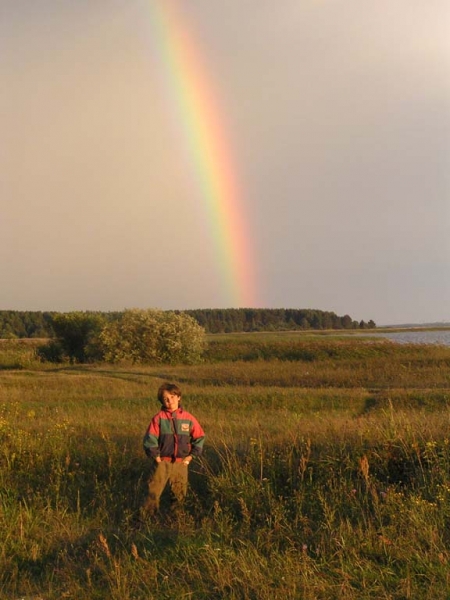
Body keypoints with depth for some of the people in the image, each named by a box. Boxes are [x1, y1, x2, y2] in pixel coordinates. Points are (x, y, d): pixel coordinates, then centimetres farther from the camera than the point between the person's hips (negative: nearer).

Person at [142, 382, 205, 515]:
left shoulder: (188, 418, -1)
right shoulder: (158, 418, -7)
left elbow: (199, 437, 6)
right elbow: (150, 439, -6)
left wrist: (191, 456, 1)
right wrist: (156, 457, -8)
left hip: (181, 463, 2)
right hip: (163, 462, -2)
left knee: (179, 495, 11)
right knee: (154, 493, -8)